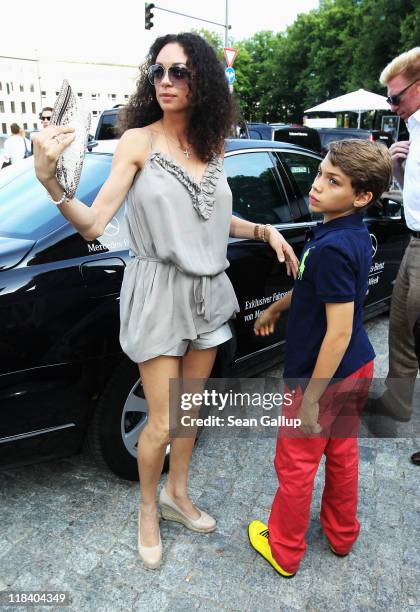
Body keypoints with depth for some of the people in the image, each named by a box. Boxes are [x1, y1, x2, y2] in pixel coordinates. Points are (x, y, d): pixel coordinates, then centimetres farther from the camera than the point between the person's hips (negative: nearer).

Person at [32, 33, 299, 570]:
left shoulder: (211, 145, 6)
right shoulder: (138, 141, -9)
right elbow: (92, 224, -16)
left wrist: (264, 230, 5)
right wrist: (48, 179, -33)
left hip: (208, 292, 5)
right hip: (158, 293, -5)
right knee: (161, 423, 1)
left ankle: (177, 493, 42)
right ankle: (148, 510, 32)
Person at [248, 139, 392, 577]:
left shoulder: (331, 247, -28)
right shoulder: (356, 235, 1)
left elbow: (339, 331, -28)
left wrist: (310, 398, -21)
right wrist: (277, 306, 25)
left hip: (324, 375, -9)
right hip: (357, 367, 9)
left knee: (296, 463, 11)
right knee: (342, 451, 24)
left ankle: (284, 552, 33)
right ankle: (342, 534, 46)